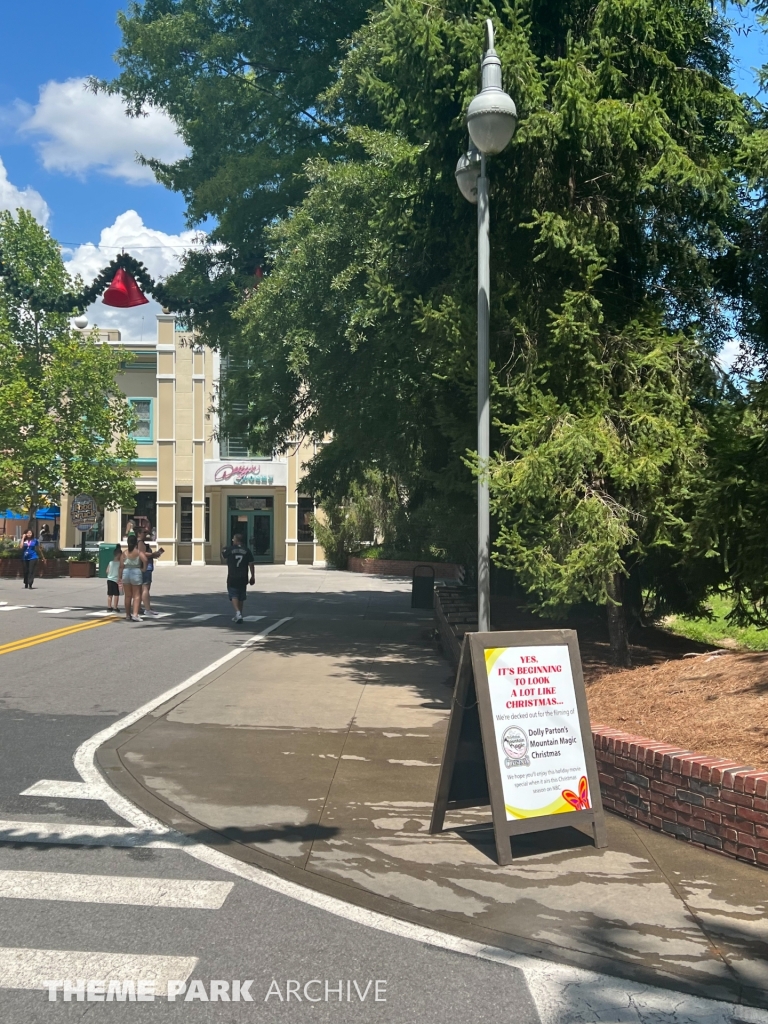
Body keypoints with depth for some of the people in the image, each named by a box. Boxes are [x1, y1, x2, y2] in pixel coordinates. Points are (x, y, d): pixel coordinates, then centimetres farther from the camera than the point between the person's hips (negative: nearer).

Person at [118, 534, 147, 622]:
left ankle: (128, 615, 21)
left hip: (126, 573, 3)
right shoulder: (139, 552, -6)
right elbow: (145, 559, -24)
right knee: (137, 595, 0)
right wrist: (144, 568, -9)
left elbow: (121, 566, 0)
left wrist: (119, 577, 7)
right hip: (136, 573, -3)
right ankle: (135, 614, -13)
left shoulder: (124, 553, 1)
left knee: (128, 596, 13)